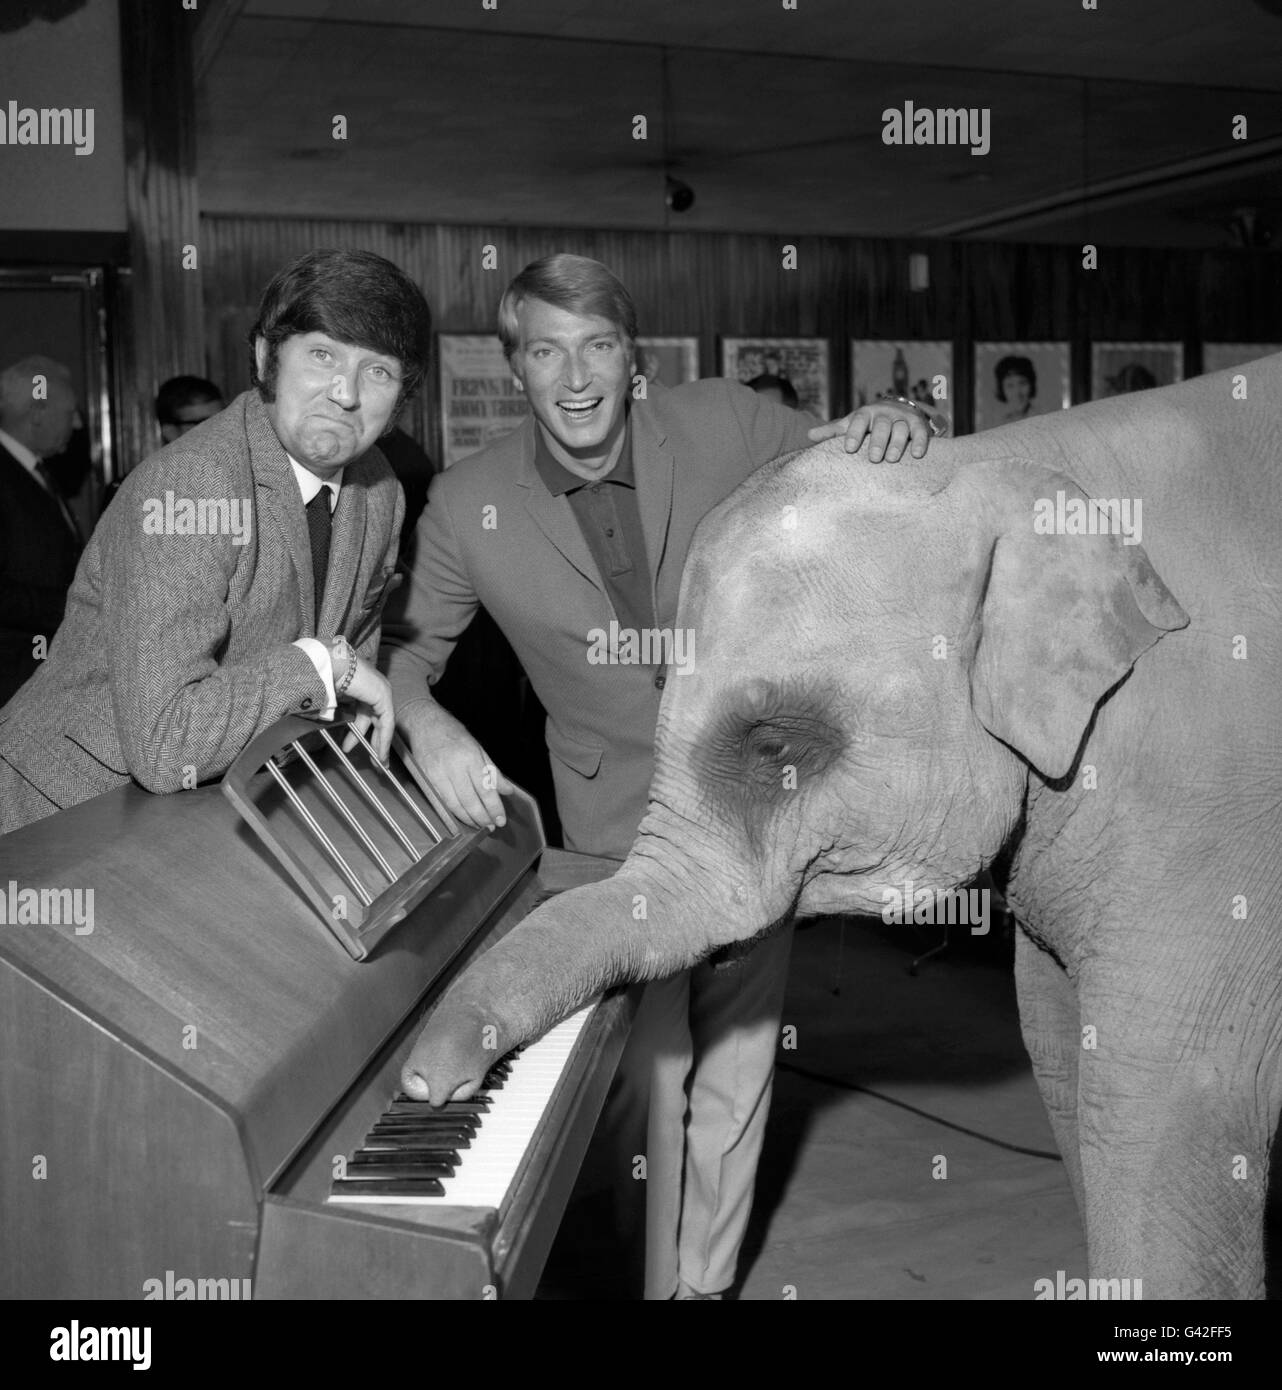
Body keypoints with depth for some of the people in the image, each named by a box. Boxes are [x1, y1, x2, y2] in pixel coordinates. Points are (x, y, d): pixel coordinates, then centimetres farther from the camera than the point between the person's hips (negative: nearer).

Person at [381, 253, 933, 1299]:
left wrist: (898, 429, -25)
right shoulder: (469, 506, -11)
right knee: (645, 1066, 0)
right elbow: (406, 641, -1)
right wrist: (427, 724, -23)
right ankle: (652, 1277, 26)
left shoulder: (725, 426, -12)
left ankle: (708, 1280, 34)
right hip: (618, 818, -1)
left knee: (736, 1066, 13)